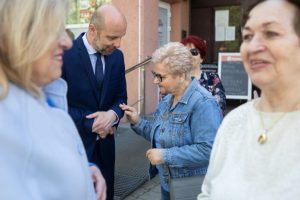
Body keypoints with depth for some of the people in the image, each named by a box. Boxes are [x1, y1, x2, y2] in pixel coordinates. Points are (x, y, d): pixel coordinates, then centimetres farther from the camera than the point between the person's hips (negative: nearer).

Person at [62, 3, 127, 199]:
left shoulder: (117, 56, 2)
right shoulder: (64, 54, -17)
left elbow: (121, 97, 8)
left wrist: (113, 115, -14)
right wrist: (91, 124, -14)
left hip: (104, 144, 5)